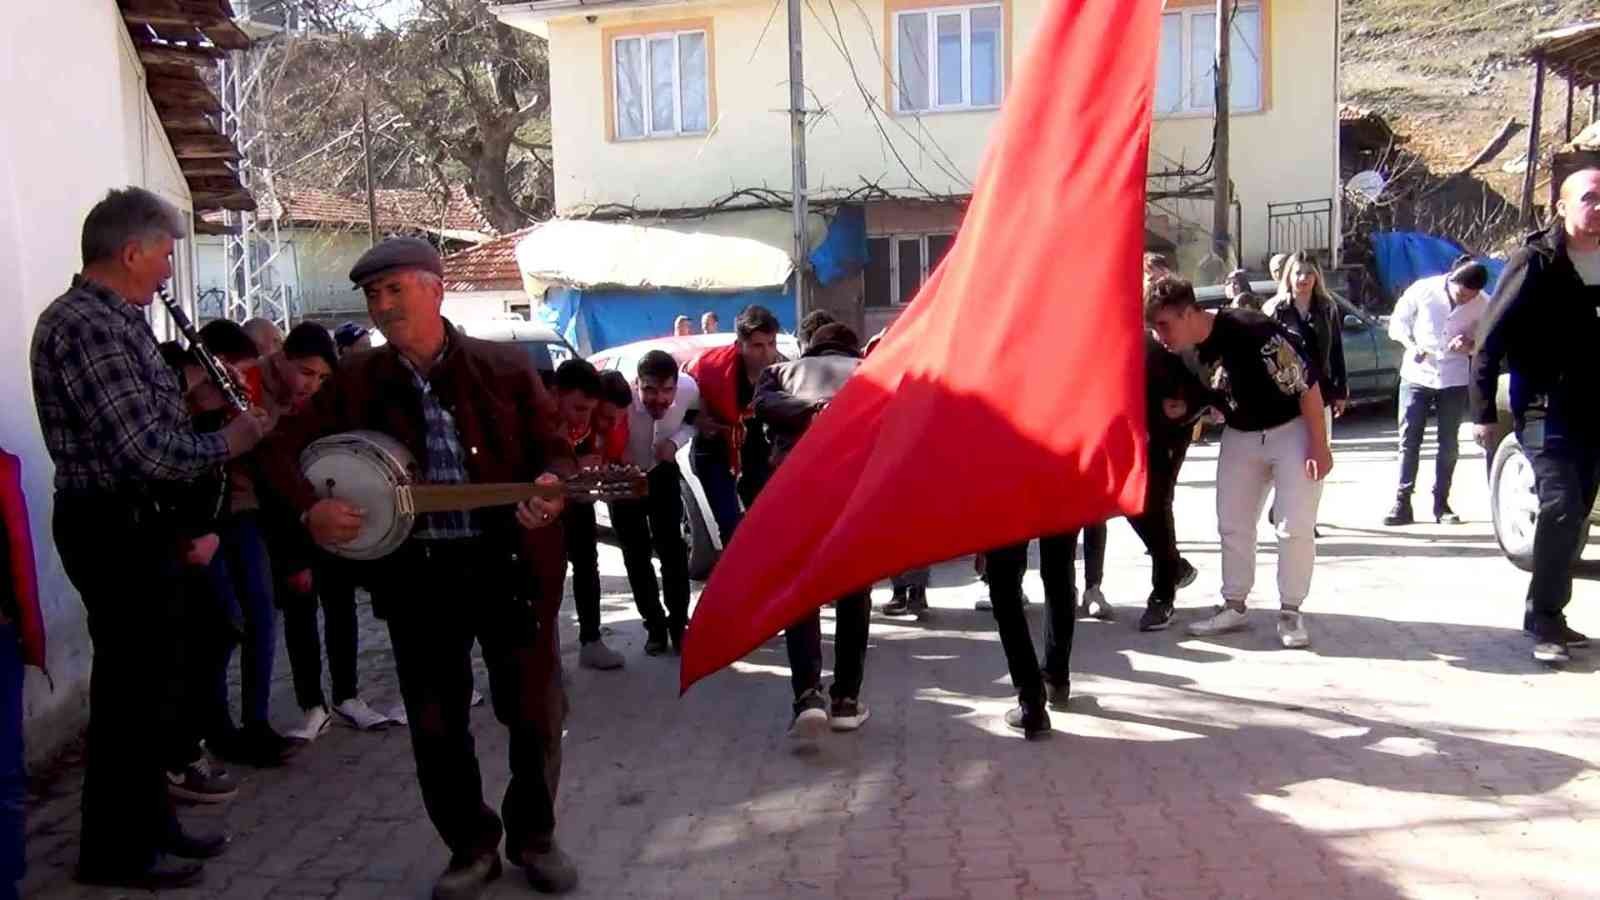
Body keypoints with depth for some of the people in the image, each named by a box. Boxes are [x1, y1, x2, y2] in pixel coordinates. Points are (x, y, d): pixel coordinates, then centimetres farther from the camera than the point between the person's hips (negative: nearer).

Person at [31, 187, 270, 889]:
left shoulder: (114, 319, 13)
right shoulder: (85, 326, -20)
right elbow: (145, 450, -27)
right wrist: (228, 441, -13)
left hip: (135, 522, 10)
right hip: (117, 528, -10)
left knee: (148, 680, 18)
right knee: (133, 687, 1)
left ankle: (150, 823, 31)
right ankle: (114, 851, 15)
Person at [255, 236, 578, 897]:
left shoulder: (504, 368, 0)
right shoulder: (357, 381, 4)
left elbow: (554, 450, 1)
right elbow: (282, 447, 4)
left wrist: (551, 486, -21)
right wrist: (310, 509, -14)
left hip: (511, 562, -1)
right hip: (415, 572, 2)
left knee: (536, 713, 7)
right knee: (435, 725, 9)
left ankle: (534, 835, 30)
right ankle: (472, 846, 30)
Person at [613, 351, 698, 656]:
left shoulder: (689, 388, -28)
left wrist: (675, 442, -20)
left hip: (662, 473, 2)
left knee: (673, 550, -2)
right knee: (636, 556, 2)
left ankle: (678, 624, 11)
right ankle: (655, 627, 16)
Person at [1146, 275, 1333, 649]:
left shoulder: (1250, 329, -32)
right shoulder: (1187, 351, -11)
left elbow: (1307, 383, -25)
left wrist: (1319, 445, -22)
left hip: (1295, 427, -6)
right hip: (1241, 435, 6)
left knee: (1295, 527, -7)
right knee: (1232, 524, 8)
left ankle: (1290, 612, 8)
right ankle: (1234, 606, 20)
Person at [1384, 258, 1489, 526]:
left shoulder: (1482, 305, -8)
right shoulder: (1423, 290, -11)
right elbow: (1397, 322, 1)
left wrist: (1470, 344, -18)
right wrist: (1411, 346, -16)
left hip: (1454, 380, 1)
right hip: (1416, 374, -1)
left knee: (1448, 444, 5)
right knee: (1408, 440, -2)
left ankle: (1441, 504, 14)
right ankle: (1402, 503, 1)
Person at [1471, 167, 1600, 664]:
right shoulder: (1537, 261, -7)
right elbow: (1491, 338, -9)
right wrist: (1482, 412, -13)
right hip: (1545, 410, -6)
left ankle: (1547, 617, 22)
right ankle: (1545, 621, -6)